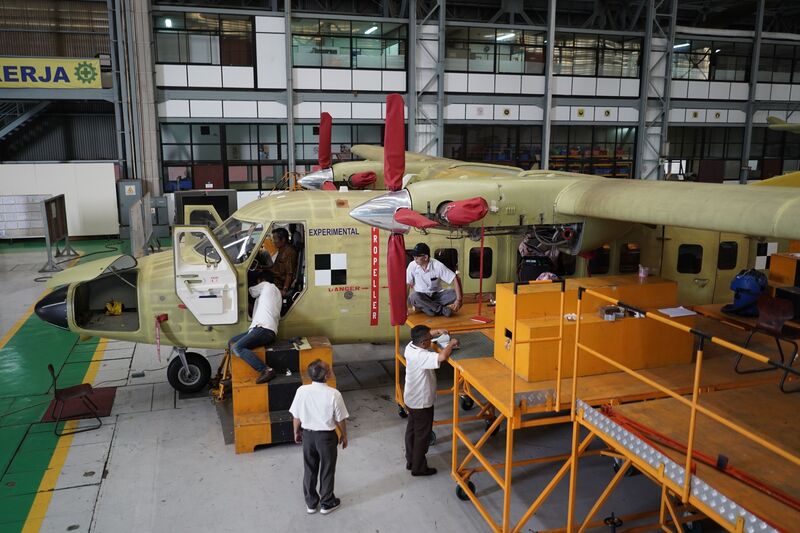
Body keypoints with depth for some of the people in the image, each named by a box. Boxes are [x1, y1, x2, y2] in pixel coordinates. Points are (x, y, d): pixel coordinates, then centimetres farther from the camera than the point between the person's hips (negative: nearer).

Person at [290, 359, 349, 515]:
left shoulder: (302, 391, -16)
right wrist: (344, 435, 7)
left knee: (309, 470, 20)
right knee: (327, 470, 17)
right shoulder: (334, 394, -22)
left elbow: (296, 417, -4)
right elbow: (340, 419, -11)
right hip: (327, 436, -2)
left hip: (308, 434, 3)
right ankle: (327, 503, 32)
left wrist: (296, 432, 14)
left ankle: (311, 503, 34)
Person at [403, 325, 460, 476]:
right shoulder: (422, 356, -33)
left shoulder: (410, 347, -7)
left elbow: (421, 337, 16)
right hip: (422, 403, -9)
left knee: (412, 430, 22)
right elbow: (442, 357, -48)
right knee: (422, 435, 8)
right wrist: (451, 343, -29)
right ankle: (418, 467, 22)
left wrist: (436, 332, 2)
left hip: (411, 399, 9)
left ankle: (410, 461, 37)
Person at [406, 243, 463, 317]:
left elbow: (456, 279, -20)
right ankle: (442, 309, -29)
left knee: (454, 294, -25)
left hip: (436, 295, 0)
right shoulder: (412, 265, -14)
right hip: (421, 297, 0)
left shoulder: (438, 265, -18)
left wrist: (459, 300, -30)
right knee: (413, 296, -34)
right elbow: (407, 285, -8)